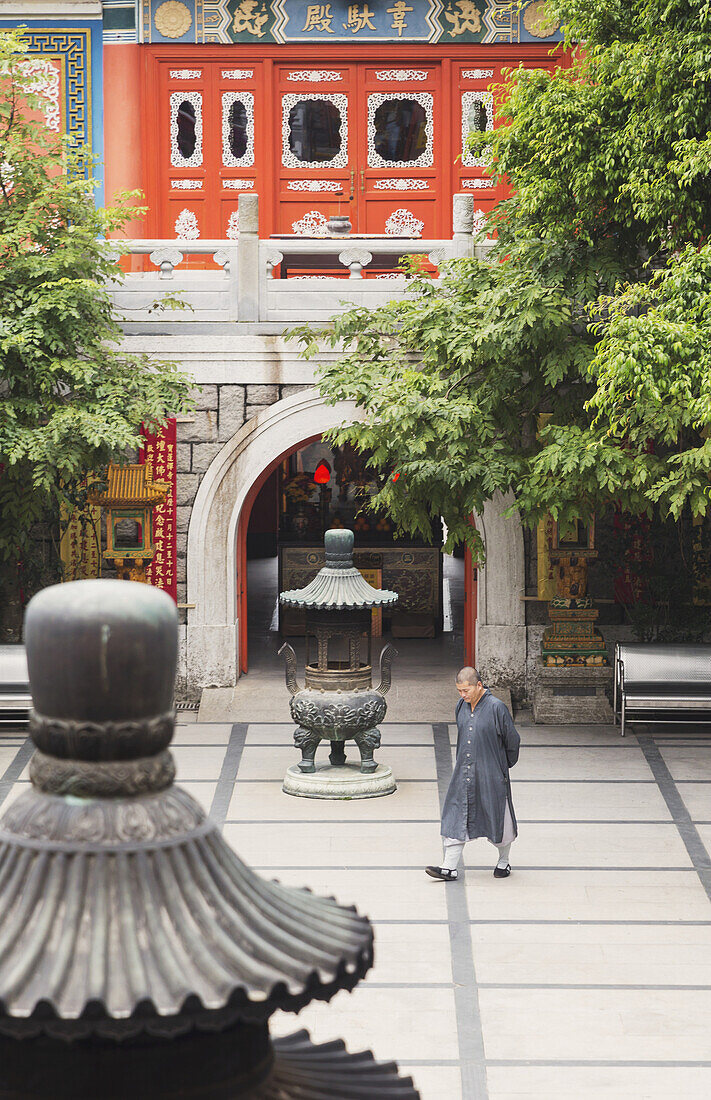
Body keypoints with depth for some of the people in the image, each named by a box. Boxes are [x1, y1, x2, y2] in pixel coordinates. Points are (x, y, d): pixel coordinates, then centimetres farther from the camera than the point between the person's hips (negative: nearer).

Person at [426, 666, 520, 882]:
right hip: (463, 773, 5)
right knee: (456, 817, 0)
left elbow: (512, 740, -4)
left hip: (490, 776, -5)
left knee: (498, 819, 8)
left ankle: (504, 861, 28)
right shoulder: (461, 707, 4)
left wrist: (504, 766, 8)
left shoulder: (496, 708, -15)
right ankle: (449, 867, 0)